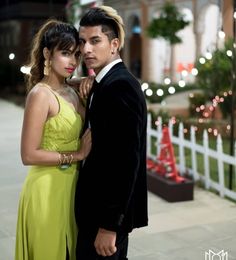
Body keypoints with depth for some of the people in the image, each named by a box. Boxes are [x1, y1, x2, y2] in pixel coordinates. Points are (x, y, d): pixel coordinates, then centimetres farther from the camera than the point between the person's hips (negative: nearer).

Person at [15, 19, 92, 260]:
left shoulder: (71, 93, 9)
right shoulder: (40, 94, -15)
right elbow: (29, 155, -19)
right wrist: (76, 155, -16)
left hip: (70, 188, 8)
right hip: (48, 190, -8)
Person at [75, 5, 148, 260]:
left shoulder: (120, 85, -19)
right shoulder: (103, 83, 10)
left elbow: (127, 161, -24)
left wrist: (109, 225, -23)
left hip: (108, 211, -9)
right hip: (99, 206, 9)